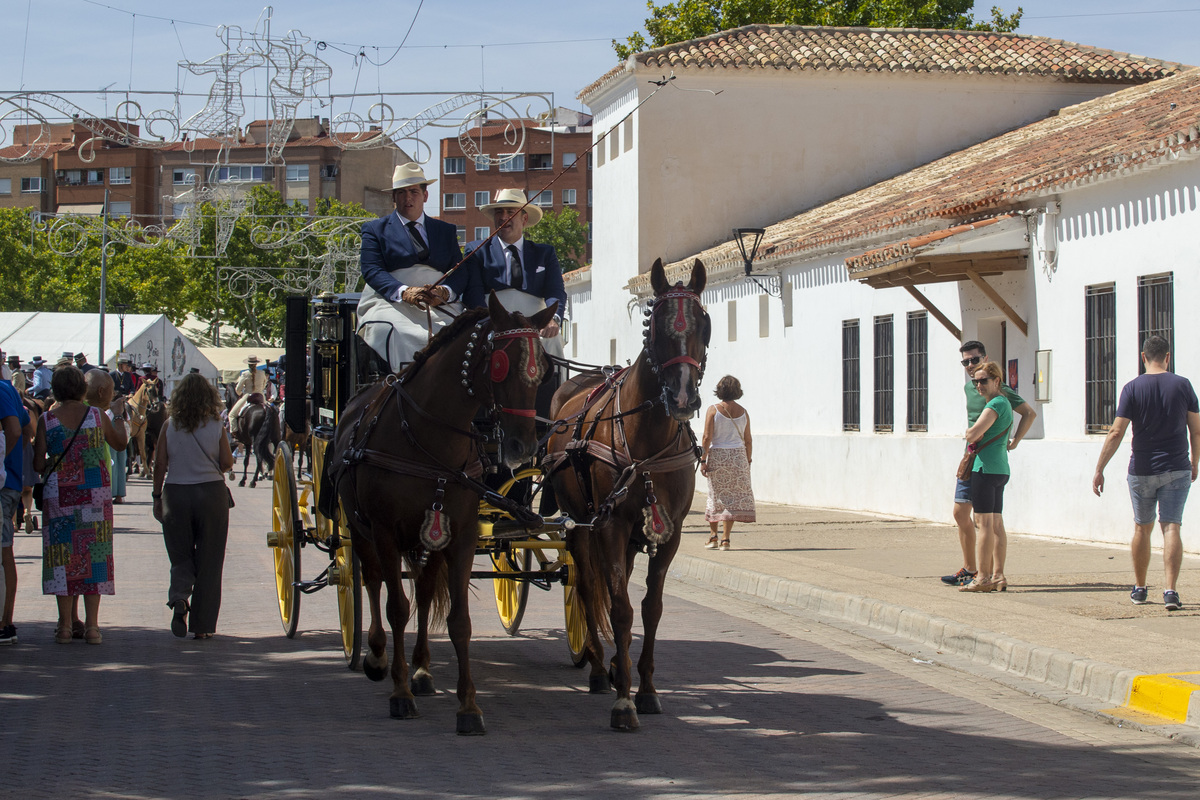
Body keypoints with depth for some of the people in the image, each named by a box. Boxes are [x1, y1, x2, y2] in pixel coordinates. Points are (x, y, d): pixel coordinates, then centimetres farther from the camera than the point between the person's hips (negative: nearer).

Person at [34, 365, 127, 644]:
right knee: (94, 556, 5)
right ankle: (92, 625, 3)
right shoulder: (97, 416, 0)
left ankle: (66, 624, 5)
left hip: (59, 495, -1)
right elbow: (120, 443, 18)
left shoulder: (47, 420, -4)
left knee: (64, 557, 6)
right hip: (95, 495, 1)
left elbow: (38, 464, -4)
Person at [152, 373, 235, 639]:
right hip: (211, 492, -1)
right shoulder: (215, 427, -4)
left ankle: (179, 598, -16)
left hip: (176, 494, 1)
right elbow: (227, 463, -1)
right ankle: (202, 625, 8)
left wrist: (157, 497, 8)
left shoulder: (170, 426, -2)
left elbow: (160, 464, -1)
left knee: (181, 557, 13)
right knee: (208, 561, 7)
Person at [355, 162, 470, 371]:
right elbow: (371, 270, 1)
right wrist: (404, 292, -18)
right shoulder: (375, 229, 16)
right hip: (390, 302, -2)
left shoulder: (446, 231, 24)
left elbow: (460, 272, 13)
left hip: (439, 305, 2)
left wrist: (445, 292, -12)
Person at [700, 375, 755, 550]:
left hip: (717, 457, -1)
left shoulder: (713, 410, -5)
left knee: (716, 496, 11)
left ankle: (713, 536, 13)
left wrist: (703, 460, -5)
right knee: (735, 496, 4)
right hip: (738, 456, 1)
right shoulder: (743, 412, 4)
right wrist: (747, 462, 16)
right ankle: (725, 539, 0)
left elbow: (707, 437, -9)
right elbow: (748, 441, 7)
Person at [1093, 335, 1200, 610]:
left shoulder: (1133, 388, -5)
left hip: (1142, 470, 0)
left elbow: (1116, 433, -9)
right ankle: (1170, 590, -15)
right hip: (1176, 469, 0)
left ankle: (1139, 588, 24)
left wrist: (1099, 470, -5)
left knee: (1142, 528, 14)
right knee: (1171, 528, -2)